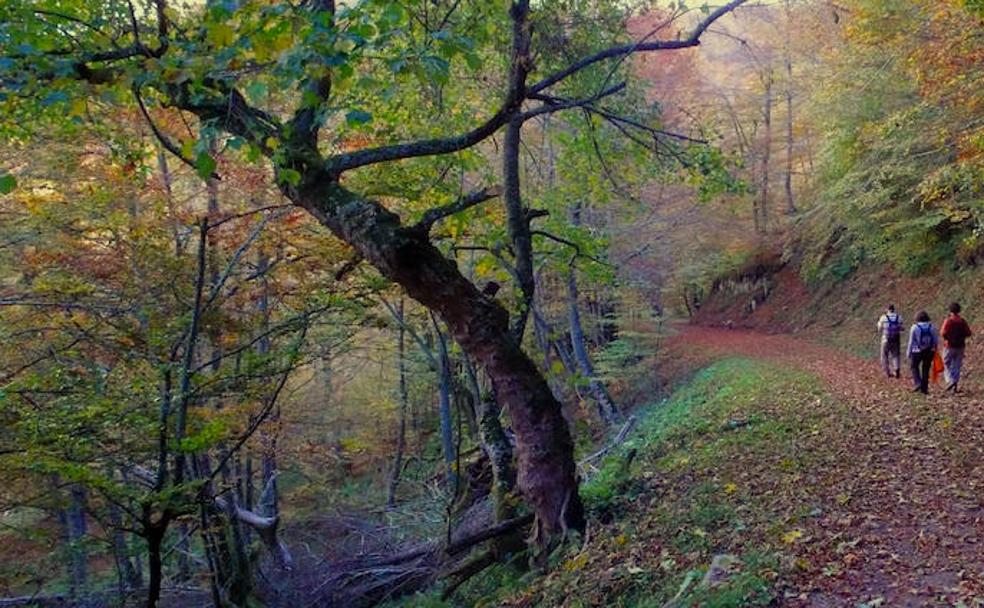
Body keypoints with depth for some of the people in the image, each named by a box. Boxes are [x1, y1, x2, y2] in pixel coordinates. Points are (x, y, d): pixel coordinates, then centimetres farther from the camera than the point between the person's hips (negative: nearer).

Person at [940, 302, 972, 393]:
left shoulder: (948, 321, -12)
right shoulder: (962, 321, 0)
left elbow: (943, 333, -19)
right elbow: (968, 333, 0)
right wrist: (961, 336, 15)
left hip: (949, 346, -4)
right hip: (960, 347, 4)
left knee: (946, 365, 6)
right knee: (957, 366, 10)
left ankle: (950, 380, -15)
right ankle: (955, 386, 9)